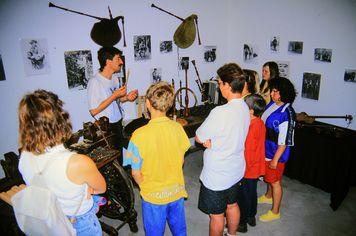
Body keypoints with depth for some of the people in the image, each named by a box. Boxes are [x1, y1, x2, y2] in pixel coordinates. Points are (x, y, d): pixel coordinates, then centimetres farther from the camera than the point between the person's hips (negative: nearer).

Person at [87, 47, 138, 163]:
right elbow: (93, 111, -21)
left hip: (118, 124, 7)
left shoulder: (115, 80, 7)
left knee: (119, 157, 18)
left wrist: (126, 97, -1)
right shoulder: (95, 81, -18)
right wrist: (114, 95, -21)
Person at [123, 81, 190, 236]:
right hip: (177, 191, 3)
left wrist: (146, 187, 3)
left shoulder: (140, 135, -25)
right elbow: (181, 161, 0)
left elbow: (135, 173, -16)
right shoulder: (177, 128, -13)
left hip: (154, 196, -3)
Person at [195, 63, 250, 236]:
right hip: (236, 170, 8)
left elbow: (199, 138, -18)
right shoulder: (245, 108, -3)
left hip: (217, 175, -8)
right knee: (232, 205, 27)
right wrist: (211, 141, -8)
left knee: (216, 214, 13)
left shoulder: (220, 112, -31)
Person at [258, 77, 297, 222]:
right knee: (269, 176, 27)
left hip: (277, 154, -8)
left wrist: (275, 160, -19)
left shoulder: (286, 113, -26)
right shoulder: (272, 104, -2)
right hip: (266, 149, 8)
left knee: (275, 182, 9)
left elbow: (284, 141, -24)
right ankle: (268, 196, 52)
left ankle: (275, 212, 27)